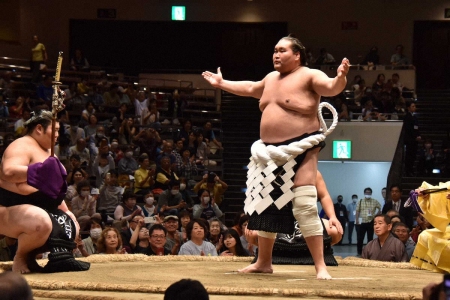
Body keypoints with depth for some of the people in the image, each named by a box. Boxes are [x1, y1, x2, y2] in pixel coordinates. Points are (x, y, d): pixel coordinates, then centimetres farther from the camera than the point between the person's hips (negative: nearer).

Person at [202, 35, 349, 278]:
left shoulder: (309, 76, -8)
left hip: (301, 150, -9)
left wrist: (341, 77, -47)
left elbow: (331, 88, -25)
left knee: (305, 207, -17)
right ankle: (264, 262, 29)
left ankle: (320, 266, -15)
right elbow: (250, 89, 35)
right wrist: (222, 84, 43)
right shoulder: (272, 78, 16)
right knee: (265, 206, 16)